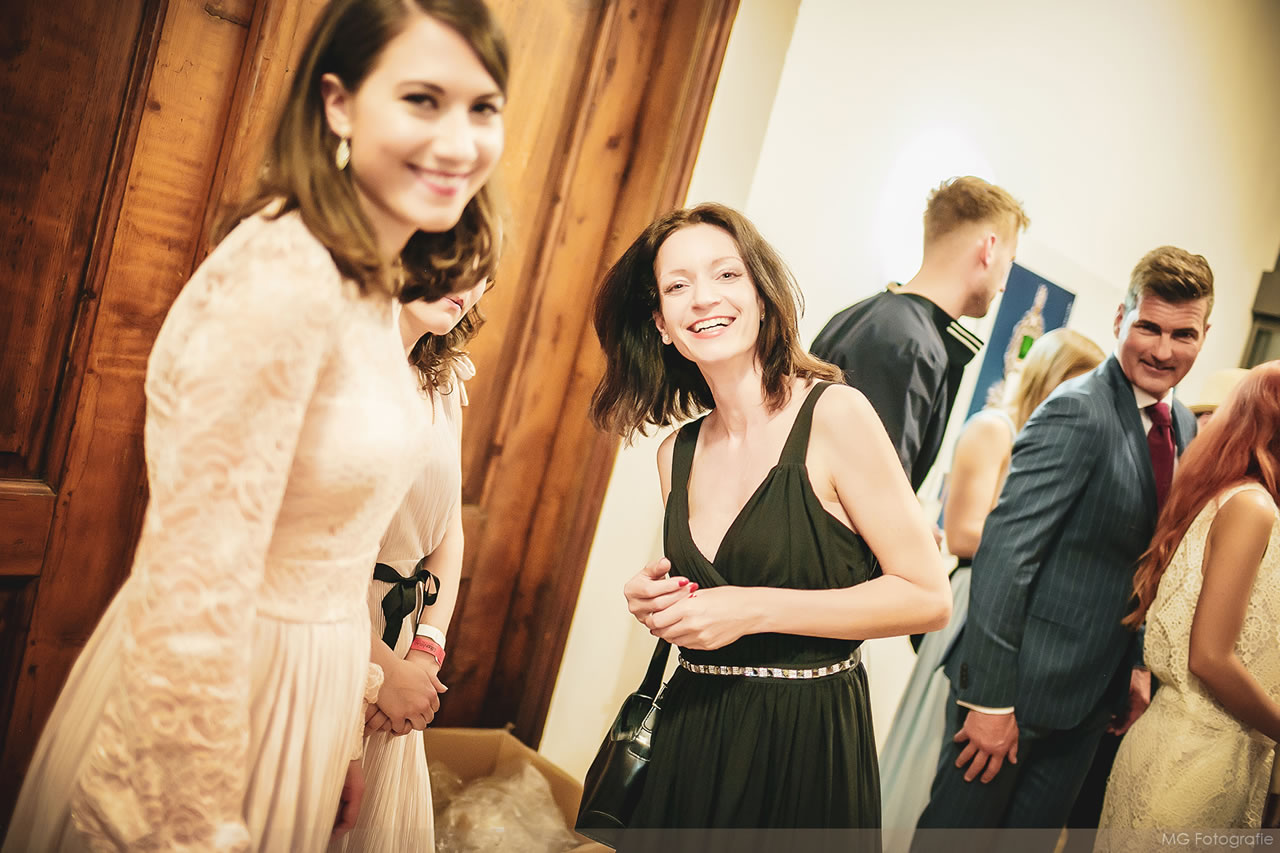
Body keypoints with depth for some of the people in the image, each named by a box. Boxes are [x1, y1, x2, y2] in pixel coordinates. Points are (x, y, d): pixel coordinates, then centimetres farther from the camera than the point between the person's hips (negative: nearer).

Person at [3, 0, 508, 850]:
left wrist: (347, 735, 16)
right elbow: (193, 590, -26)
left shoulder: (373, 286, 3)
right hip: (200, 694, -8)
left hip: (311, 678, 8)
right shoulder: (279, 277, -25)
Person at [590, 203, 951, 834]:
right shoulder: (676, 454, 4)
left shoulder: (836, 414, -13)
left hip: (806, 742, -5)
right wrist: (656, 601, -6)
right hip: (690, 740, 5)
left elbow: (927, 598, -15)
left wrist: (752, 609, -20)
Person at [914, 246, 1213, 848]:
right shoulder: (1077, 413, -18)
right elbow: (1003, 553, -22)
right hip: (1021, 683, -7)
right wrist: (990, 699, -22)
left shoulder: (1183, 427, 8)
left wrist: (1140, 664, 12)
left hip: (1093, 695, 8)